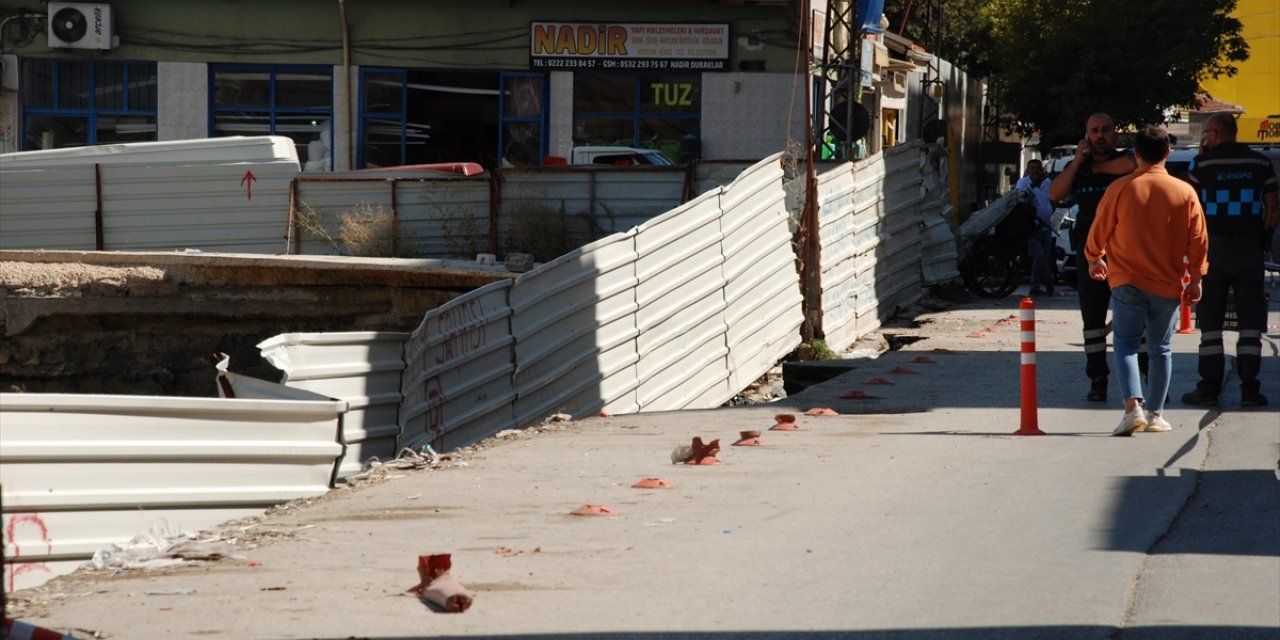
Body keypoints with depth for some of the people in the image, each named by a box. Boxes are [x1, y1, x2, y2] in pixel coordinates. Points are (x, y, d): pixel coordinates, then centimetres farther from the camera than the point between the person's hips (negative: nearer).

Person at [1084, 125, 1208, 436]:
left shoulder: (1120, 188, -6)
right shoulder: (1185, 192, -2)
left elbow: (1099, 231, 2)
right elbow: (1199, 240, 1)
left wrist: (1095, 258, 22)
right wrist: (1195, 279, 12)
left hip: (1127, 282, -2)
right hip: (1168, 285, 2)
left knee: (1126, 344, 1)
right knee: (1161, 349, 13)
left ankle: (1133, 406, -18)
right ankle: (1157, 414, 16)